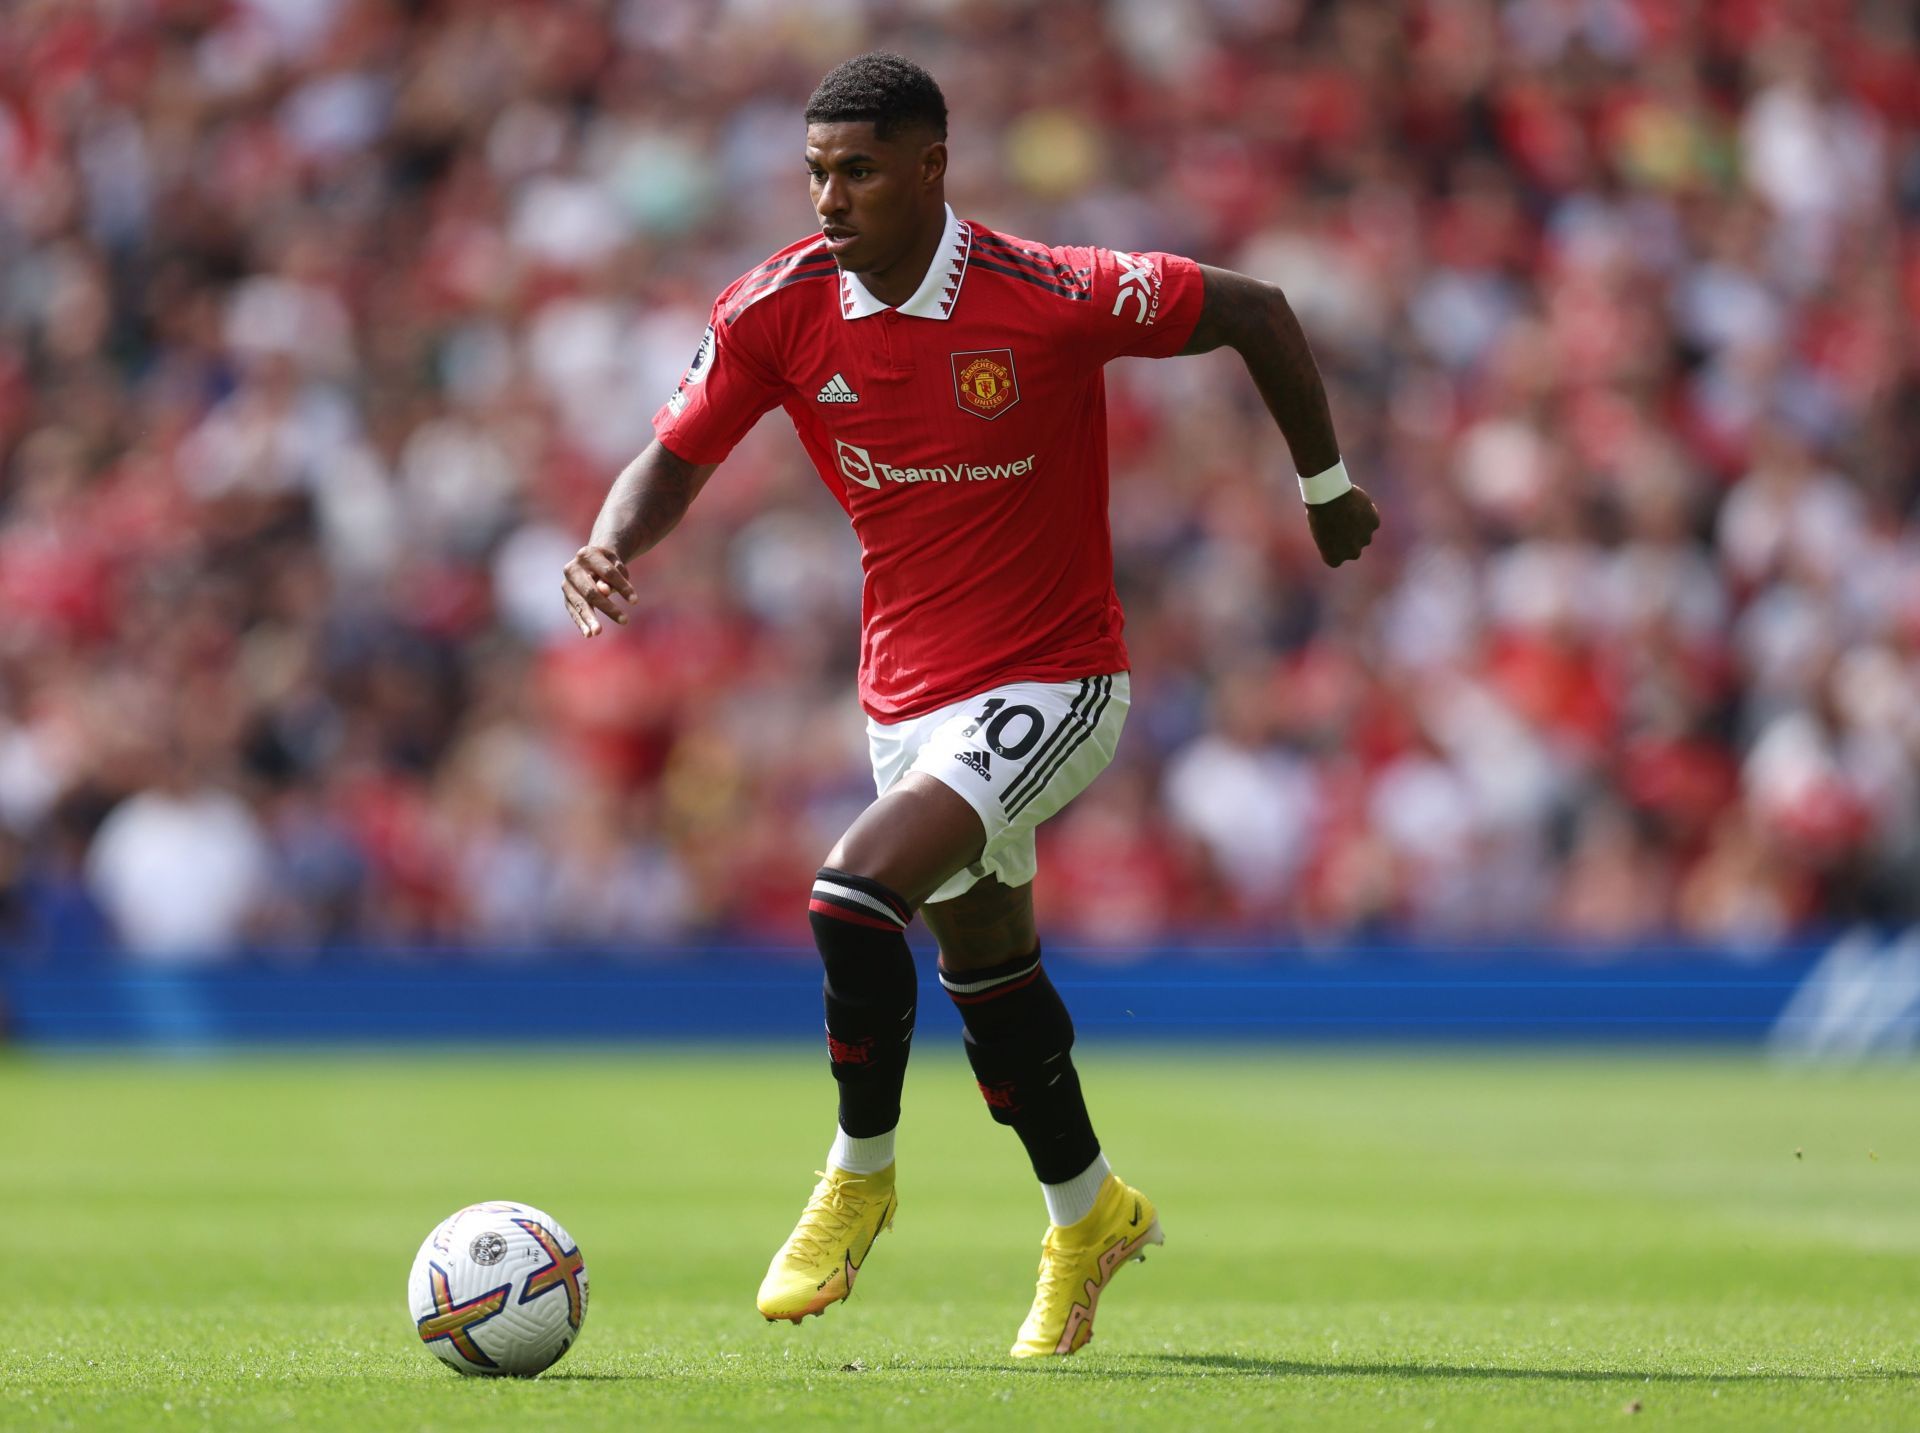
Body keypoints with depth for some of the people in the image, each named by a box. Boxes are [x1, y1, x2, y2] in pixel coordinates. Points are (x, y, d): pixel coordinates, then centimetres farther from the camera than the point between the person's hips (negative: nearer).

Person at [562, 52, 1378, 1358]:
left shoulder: (1047, 296, -21)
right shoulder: (778, 309, -9)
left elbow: (1253, 310, -9)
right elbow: (677, 458, -4)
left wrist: (1328, 486, 1)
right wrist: (609, 548, -26)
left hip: (1052, 685, -6)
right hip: (909, 696, 6)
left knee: (854, 902, -24)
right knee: (988, 968, 19)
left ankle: (860, 1175, -2)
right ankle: (1088, 1216, 42)